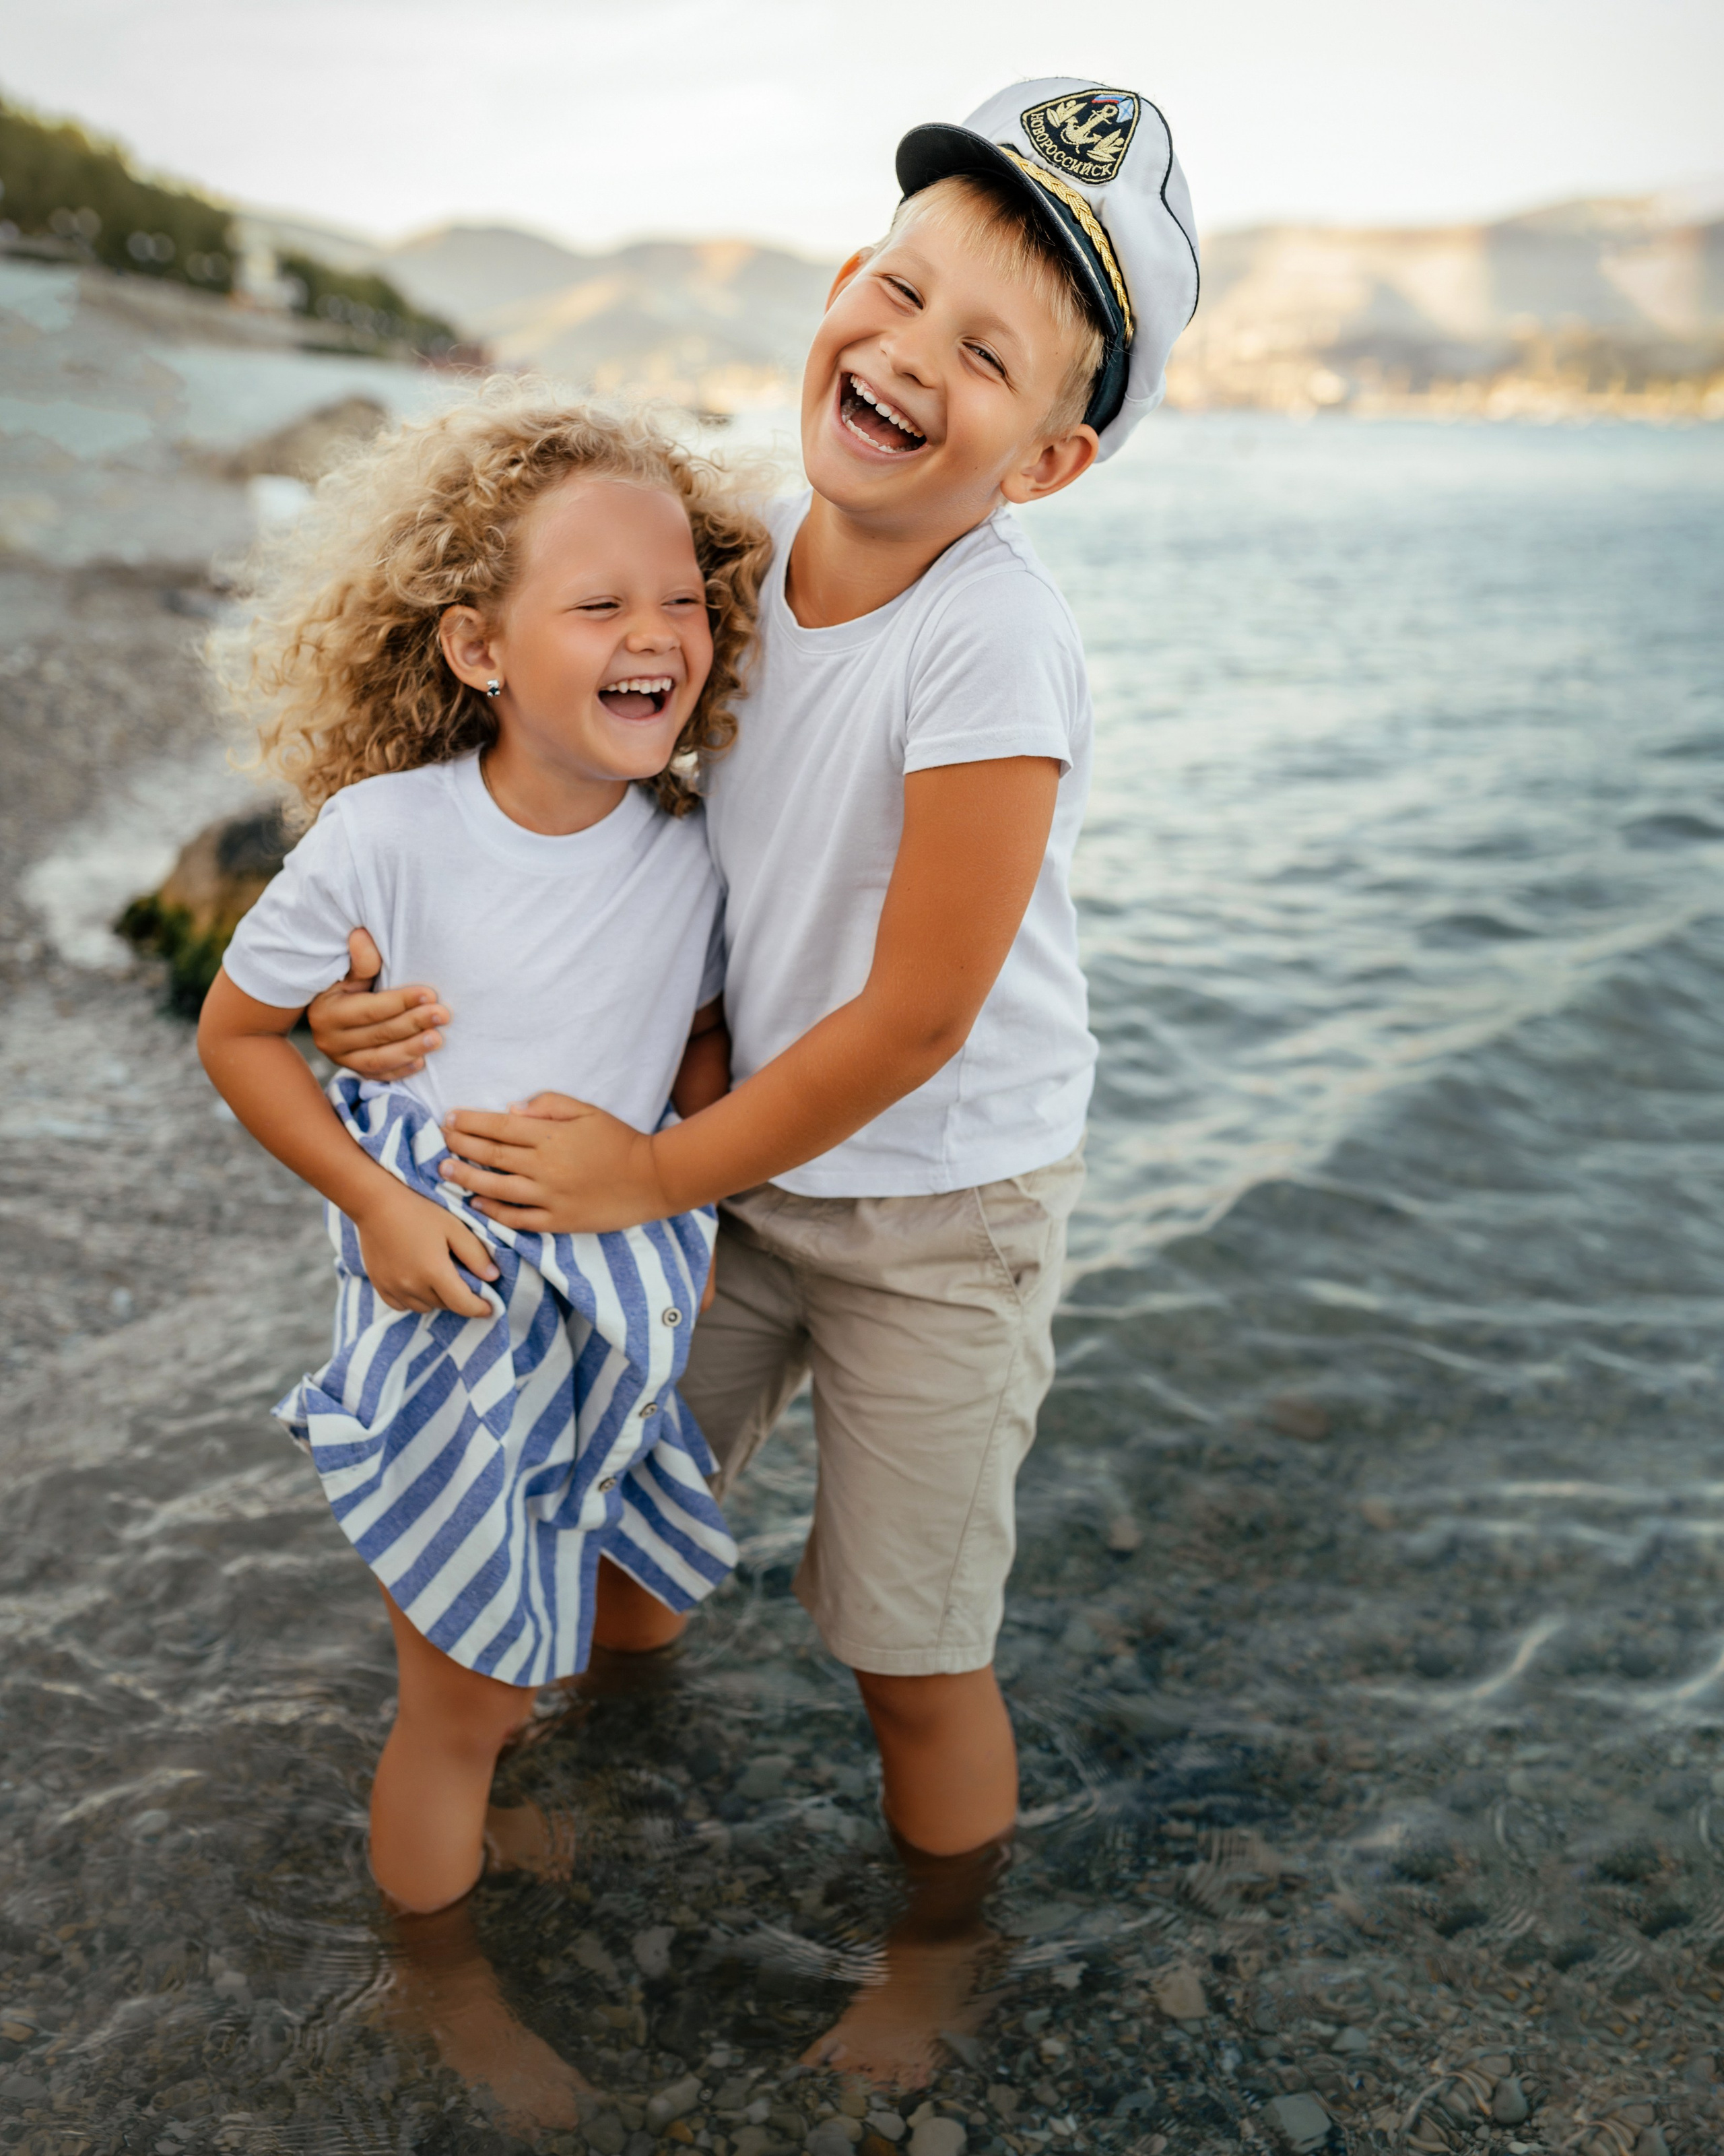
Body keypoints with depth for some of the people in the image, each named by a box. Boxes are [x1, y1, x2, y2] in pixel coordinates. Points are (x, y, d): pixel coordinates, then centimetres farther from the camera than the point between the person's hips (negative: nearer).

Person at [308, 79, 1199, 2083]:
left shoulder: (993, 650, -28)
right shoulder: (742, 553, -8)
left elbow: (912, 1023, -24)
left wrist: (654, 1174, -13)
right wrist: (429, 979, -11)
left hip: (940, 1211, -6)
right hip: (750, 1157, 6)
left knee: (908, 1655, 10)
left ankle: (939, 1955, 42)